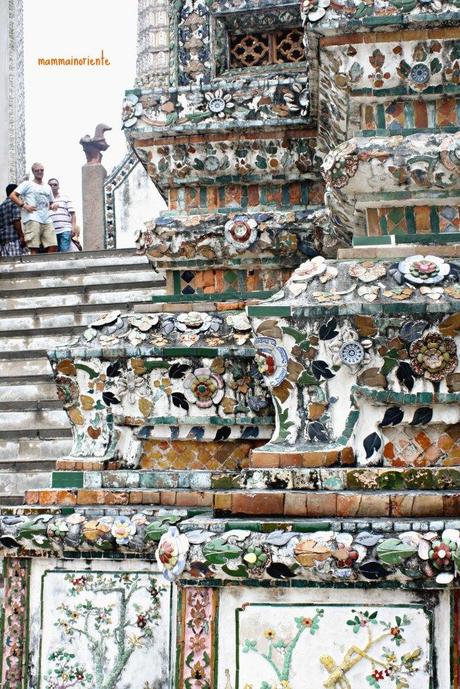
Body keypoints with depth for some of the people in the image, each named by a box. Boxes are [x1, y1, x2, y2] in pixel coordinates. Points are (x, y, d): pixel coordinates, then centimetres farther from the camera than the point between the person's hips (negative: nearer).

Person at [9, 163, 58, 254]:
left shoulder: (47, 187, 25)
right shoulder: (27, 184, 9)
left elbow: (51, 202, 34)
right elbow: (12, 195, 2)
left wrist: (53, 205, 9)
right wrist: (24, 205, -10)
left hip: (47, 220, 5)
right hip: (32, 220, -5)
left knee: (53, 246, -7)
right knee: (34, 248, -12)